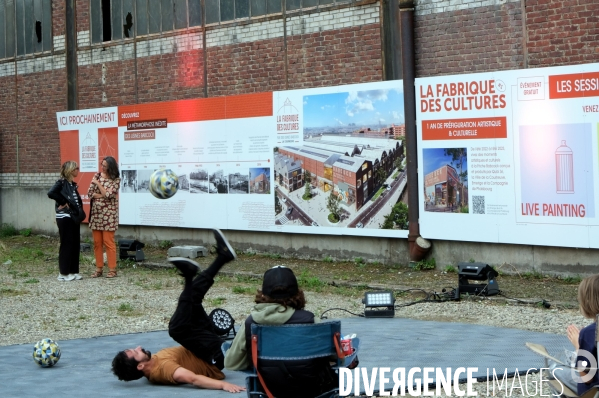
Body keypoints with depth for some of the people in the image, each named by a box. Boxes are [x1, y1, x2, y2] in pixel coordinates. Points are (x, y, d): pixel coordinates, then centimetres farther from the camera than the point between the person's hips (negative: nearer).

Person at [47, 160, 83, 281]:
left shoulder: (73, 184, 13)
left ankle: (73, 271, 16)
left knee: (75, 244, 9)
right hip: (64, 218, -8)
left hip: (74, 217, 8)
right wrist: (63, 202, -17)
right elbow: (51, 193, -26)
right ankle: (63, 273, 5)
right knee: (66, 244, -3)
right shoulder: (61, 182, -11)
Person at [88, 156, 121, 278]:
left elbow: (107, 195, -17)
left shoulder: (116, 179, -6)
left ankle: (112, 269, 1)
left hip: (108, 214, -5)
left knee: (108, 242, -5)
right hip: (96, 213, 5)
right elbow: (90, 193, 1)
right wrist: (103, 195, -11)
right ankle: (99, 268, 14)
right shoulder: (97, 175, 7)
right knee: (97, 242, 7)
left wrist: (98, 183, -9)